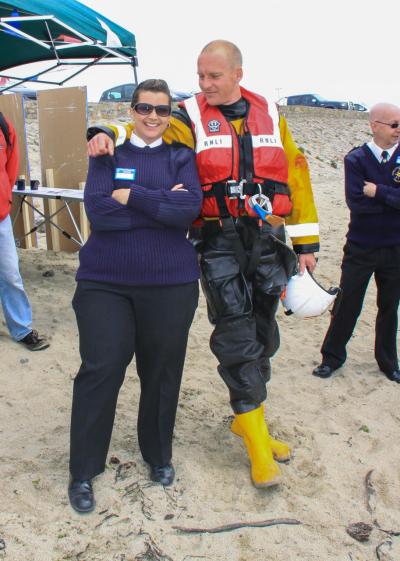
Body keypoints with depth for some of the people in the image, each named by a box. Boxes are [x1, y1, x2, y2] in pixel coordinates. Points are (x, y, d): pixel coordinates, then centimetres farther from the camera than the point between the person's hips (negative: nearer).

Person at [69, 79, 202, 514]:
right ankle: (83, 472, 17)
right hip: (104, 283, 0)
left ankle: (158, 456, 34)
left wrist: (132, 196, -12)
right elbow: (98, 212, -11)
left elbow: (189, 208, -12)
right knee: (100, 371, -2)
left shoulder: (180, 157, 7)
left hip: (170, 285, 1)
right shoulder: (107, 154, 5)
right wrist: (163, 205, -11)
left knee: (161, 373, 10)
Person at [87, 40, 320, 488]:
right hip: (219, 241, -3)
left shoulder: (269, 115, 9)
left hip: (266, 239, 4)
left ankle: (247, 417, 34)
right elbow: (144, 128, 0)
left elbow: (295, 175, 9)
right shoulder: (190, 118, 1)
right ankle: (256, 439, 9)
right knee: (237, 338, -5)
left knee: (262, 336, 13)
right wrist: (107, 134, -24)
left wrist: (306, 241, 8)